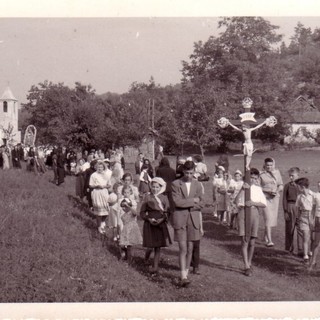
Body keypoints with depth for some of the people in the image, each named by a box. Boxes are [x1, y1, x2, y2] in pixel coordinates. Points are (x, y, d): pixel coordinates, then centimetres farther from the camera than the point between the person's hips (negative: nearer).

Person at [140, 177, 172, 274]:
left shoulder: (164, 198, 4)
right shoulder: (147, 198, 1)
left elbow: (167, 212, 5)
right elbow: (142, 212, 3)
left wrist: (162, 219, -13)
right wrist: (149, 219, -13)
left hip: (160, 224, 1)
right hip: (149, 224, -1)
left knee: (158, 247, 1)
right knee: (150, 247, -2)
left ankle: (155, 266, 8)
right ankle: (145, 261, 28)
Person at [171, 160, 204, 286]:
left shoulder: (198, 185, 8)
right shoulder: (176, 184, -1)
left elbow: (201, 204, 3)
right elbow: (177, 202, -12)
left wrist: (186, 204, -8)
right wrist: (193, 201, -8)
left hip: (193, 219, 3)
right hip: (180, 219, -3)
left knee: (190, 249, 7)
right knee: (183, 249, -9)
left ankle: (185, 273, 18)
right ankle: (183, 277, -9)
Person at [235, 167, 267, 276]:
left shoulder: (258, 189, 12)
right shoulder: (242, 187, 2)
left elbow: (264, 204, 4)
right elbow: (237, 201, -14)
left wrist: (253, 203, -12)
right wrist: (242, 189, -23)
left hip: (254, 212, 3)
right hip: (243, 212, -3)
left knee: (252, 242, 8)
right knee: (244, 241, -9)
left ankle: (249, 264, 23)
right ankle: (247, 267, -8)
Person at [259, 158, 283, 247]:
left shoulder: (277, 173, 8)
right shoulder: (261, 174, -3)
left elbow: (281, 185, 11)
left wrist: (277, 191, -10)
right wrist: (268, 191, -16)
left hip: (275, 198, 4)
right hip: (265, 198, -4)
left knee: (273, 218, 10)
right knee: (268, 218, -13)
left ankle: (266, 237, 31)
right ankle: (269, 241, -16)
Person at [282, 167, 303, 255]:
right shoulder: (287, 186, -1)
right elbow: (284, 199, -1)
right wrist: (285, 211, -5)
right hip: (290, 208, -1)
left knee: (300, 229, -1)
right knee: (289, 229, 9)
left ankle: (301, 250, 4)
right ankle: (289, 249, 22)